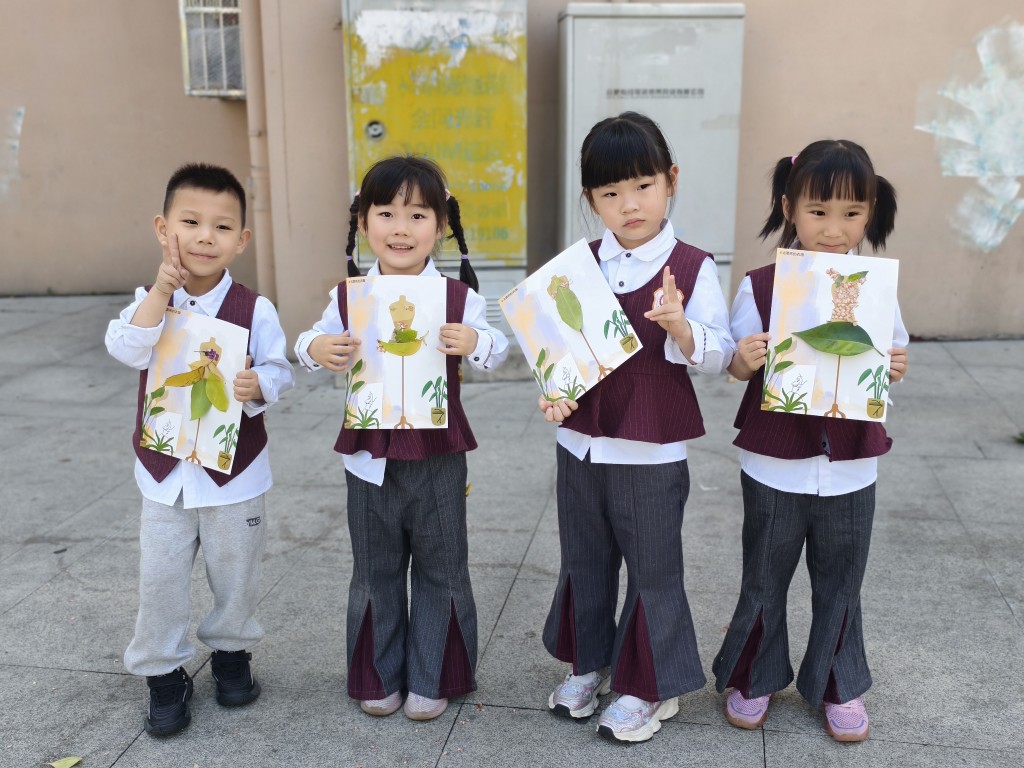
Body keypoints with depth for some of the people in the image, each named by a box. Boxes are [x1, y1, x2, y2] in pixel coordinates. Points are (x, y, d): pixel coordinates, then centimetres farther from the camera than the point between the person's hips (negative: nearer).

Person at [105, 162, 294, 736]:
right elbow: (127, 350, -20)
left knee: (236, 573, 15)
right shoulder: (149, 301, -3)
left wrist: (259, 384, -30)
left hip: (235, 471, -1)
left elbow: (280, 369, -8)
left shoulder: (254, 309, -9)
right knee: (160, 579, 8)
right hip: (164, 472, 2)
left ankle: (232, 652, 38)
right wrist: (163, 288, -27)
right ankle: (164, 673, 26)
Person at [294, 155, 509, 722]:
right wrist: (316, 350, -15)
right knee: (375, 573, 16)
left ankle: (430, 680, 29)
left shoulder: (459, 297, -8)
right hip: (368, 457, 2)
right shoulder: (347, 297, -2)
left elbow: (497, 352, -5)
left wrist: (475, 343, -26)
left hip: (438, 458, -1)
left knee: (439, 571, 11)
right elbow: (314, 340, 8)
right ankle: (378, 677, 33)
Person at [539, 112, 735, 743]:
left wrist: (678, 324, -32)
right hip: (581, 440, 5)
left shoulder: (693, 267, -9)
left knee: (653, 568, 8)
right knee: (584, 560, 18)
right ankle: (589, 665, 38)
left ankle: (650, 688, 26)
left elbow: (718, 356, -13)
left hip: (653, 451, -4)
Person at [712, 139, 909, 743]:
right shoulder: (760, 287, -8)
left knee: (840, 584, 16)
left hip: (851, 467, 2)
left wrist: (896, 368, -14)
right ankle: (755, 676, 35)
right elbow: (739, 368, -1)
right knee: (764, 579, 14)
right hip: (775, 465, -1)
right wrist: (745, 361, -23)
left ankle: (838, 685, 36)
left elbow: (893, 356, 8)